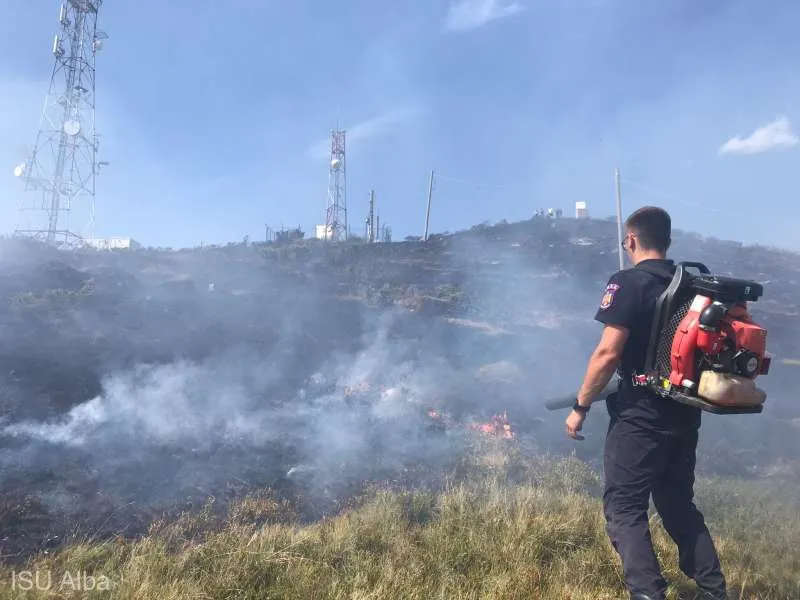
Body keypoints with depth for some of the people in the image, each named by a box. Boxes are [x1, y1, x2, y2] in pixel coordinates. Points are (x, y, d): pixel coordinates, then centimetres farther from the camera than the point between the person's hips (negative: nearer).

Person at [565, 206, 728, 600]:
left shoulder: (629, 283, -13)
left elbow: (608, 353, -19)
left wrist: (580, 406, -11)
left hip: (641, 413, -7)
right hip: (685, 412, 8)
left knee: (624, 508, 1)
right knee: (678, 504, 22)